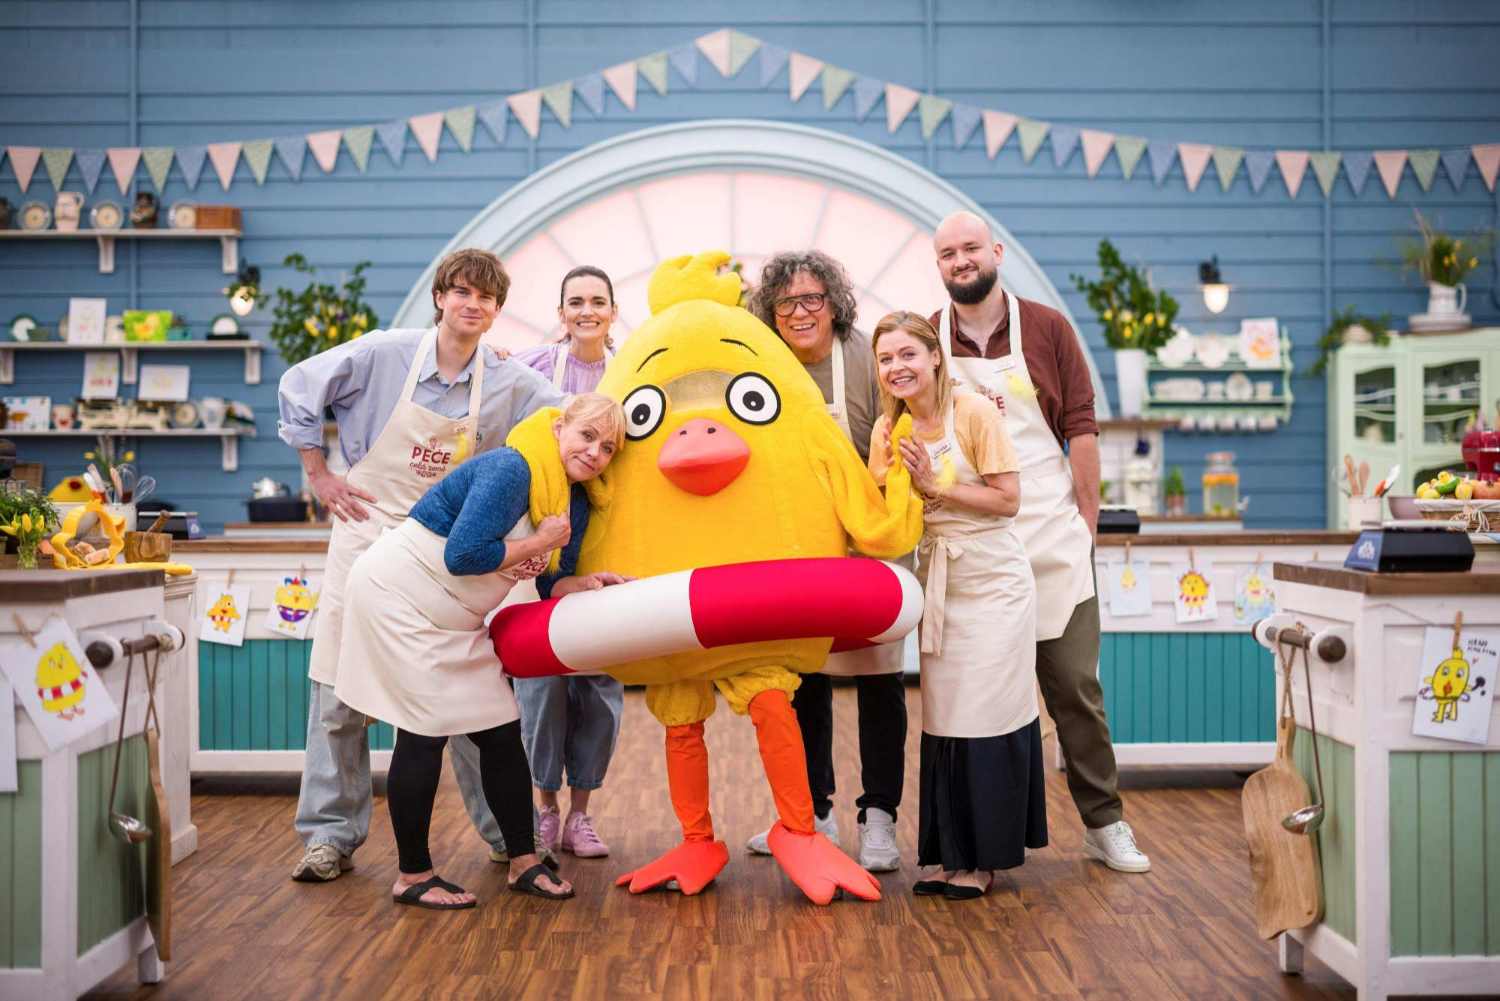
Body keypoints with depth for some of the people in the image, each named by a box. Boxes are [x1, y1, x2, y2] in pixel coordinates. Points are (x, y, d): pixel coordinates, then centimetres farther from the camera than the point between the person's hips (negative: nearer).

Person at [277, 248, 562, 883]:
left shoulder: (510, 383, -2)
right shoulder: (384, 354, -7)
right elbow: (299, 388, 3)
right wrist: (319, 475, 2)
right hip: (369, 534, -1)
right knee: (340, 689, 1)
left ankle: (507, 830, 18)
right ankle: (331, 834, 14)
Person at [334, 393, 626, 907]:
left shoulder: (575, 504, 2)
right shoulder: (510, 469, -25)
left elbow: (551, 584, 8)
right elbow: (463, 557, -32)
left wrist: (586, 585, -13)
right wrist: (540, 543, -21)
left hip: (455, 624, 9)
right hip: (397, 597, -9)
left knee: (501, 733, 6)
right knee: (425, 734, -7)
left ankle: (523, 863, 16)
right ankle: (413, 876, 6)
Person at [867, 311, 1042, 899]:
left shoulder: (974, 413, -13)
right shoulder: (889, 429, 3)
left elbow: (1007, 500, -15)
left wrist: (934, 483, -19)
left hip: (992, 581, -5)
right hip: (939, 583, 5)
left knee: (986, 716, -2)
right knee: (943, 719, 7)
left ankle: (986, 859, 7)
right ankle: (953, 855, 16)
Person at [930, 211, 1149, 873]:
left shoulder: (1047, 329, 3)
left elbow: (1080, 427, 3)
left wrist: (1086, 518, -1)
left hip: (1050, 539, -1)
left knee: (1075, 686, 3)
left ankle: (1104, 824, 15)